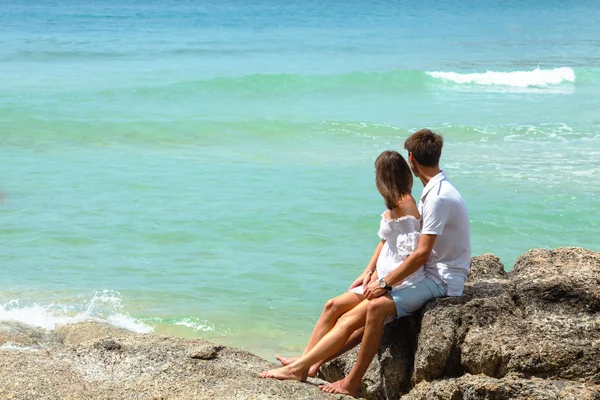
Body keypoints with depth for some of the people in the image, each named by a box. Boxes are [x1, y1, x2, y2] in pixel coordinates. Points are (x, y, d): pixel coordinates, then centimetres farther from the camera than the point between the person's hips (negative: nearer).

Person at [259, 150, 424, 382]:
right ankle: (307, 361, 0)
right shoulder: (394, 203, 11)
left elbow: (412, 260, -23)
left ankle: (298, 368, -16)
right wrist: (369, 272, 9)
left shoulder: (405, 207, -19)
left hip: (401, 284, -9)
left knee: (348, 321, -15)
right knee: (333, 306, 1)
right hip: (384, 278, 9)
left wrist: (382, 283, -16)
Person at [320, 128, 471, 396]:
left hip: (442, 281, -11)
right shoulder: (433, 191, 13)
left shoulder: (438, 197, -21)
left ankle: (352, 384, -18)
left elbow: (421, 254, -24)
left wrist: (386, 283, -19)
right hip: (431, 272, 11)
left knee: (376, 306, -26)